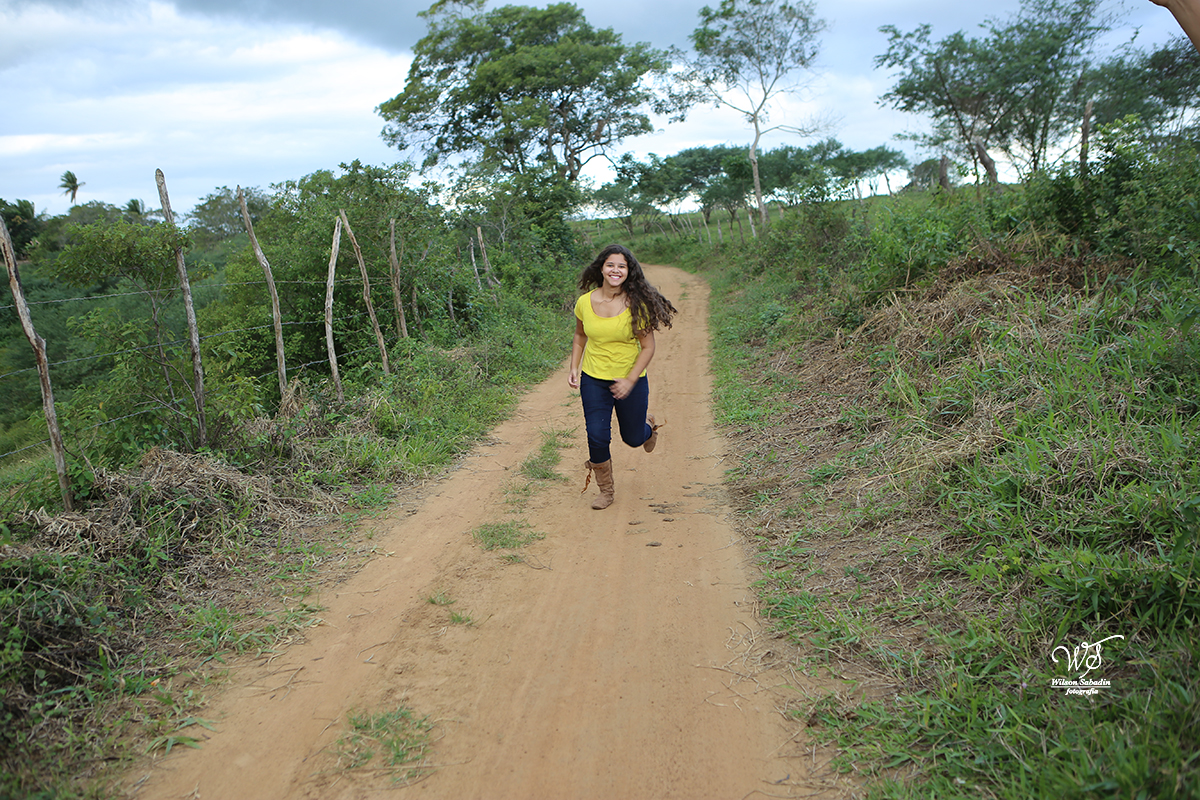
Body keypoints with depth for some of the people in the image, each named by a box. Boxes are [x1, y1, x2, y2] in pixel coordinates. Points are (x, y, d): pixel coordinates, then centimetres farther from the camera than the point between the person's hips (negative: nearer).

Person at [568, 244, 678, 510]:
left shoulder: (636, 304, -15)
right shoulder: (585, 302, -7)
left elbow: (648, 347, -10)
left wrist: (630, 380, -18)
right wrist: (574, 367, 1)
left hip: (631, 381, -1)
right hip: (593, 379, 1)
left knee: (633, 438, 12)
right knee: (597, 436, -7)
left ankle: (647, 423, 51)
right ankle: (606, 490, 17)